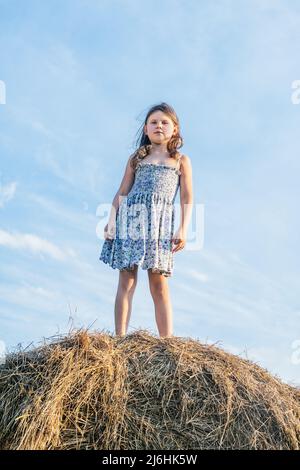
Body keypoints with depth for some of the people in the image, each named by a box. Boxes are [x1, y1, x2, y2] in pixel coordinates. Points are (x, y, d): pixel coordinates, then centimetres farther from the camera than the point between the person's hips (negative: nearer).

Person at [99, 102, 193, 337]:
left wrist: (183, 229, -2)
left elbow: (187, 198, 10)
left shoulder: (181, 161, 17)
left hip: (160, 222, -1)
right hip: (130, 217, 1)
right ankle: (120, 339, -5)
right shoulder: (136, 158, 20)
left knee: (159, 285, -4)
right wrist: (112, 219, 1)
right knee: (126, 281, -4)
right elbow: (122, 192, 14)